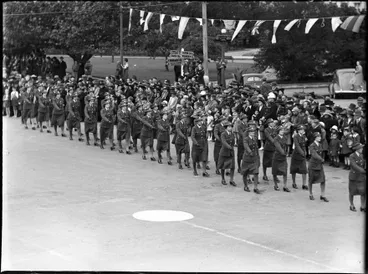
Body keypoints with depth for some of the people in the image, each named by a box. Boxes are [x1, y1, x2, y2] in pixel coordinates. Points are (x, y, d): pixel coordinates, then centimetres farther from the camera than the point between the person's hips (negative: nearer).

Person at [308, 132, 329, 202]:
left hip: (320, 165, 5)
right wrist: (321, 159, -36)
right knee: (311, 181, 7)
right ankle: (311, 195, 24)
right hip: (313, 165, -5)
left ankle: (322, 196, 3)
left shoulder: (320, 145, 7)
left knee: (323, 181, -4)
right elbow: (314, 155, -28)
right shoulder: (312, 146, -14)